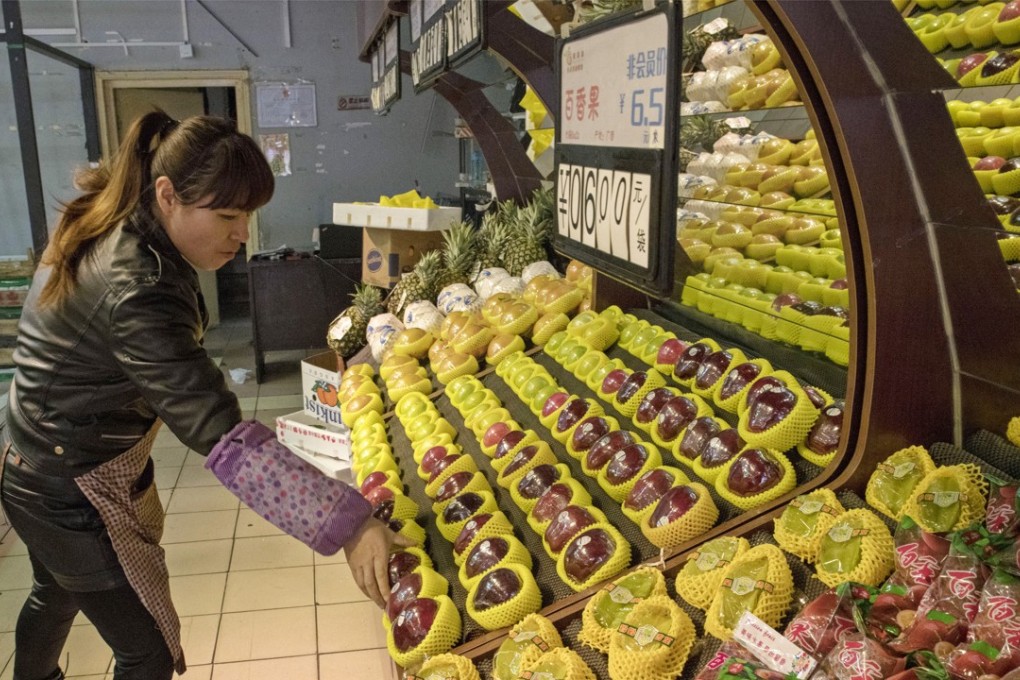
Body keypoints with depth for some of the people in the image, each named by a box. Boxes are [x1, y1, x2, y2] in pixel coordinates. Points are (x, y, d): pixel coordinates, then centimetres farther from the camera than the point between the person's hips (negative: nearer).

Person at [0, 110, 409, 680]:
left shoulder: (108, 228, -6)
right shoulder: (134, 291, -35)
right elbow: (222, 435, -42)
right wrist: (348, 524, -45)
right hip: (75, 494, -9)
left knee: (57, 594, 33)